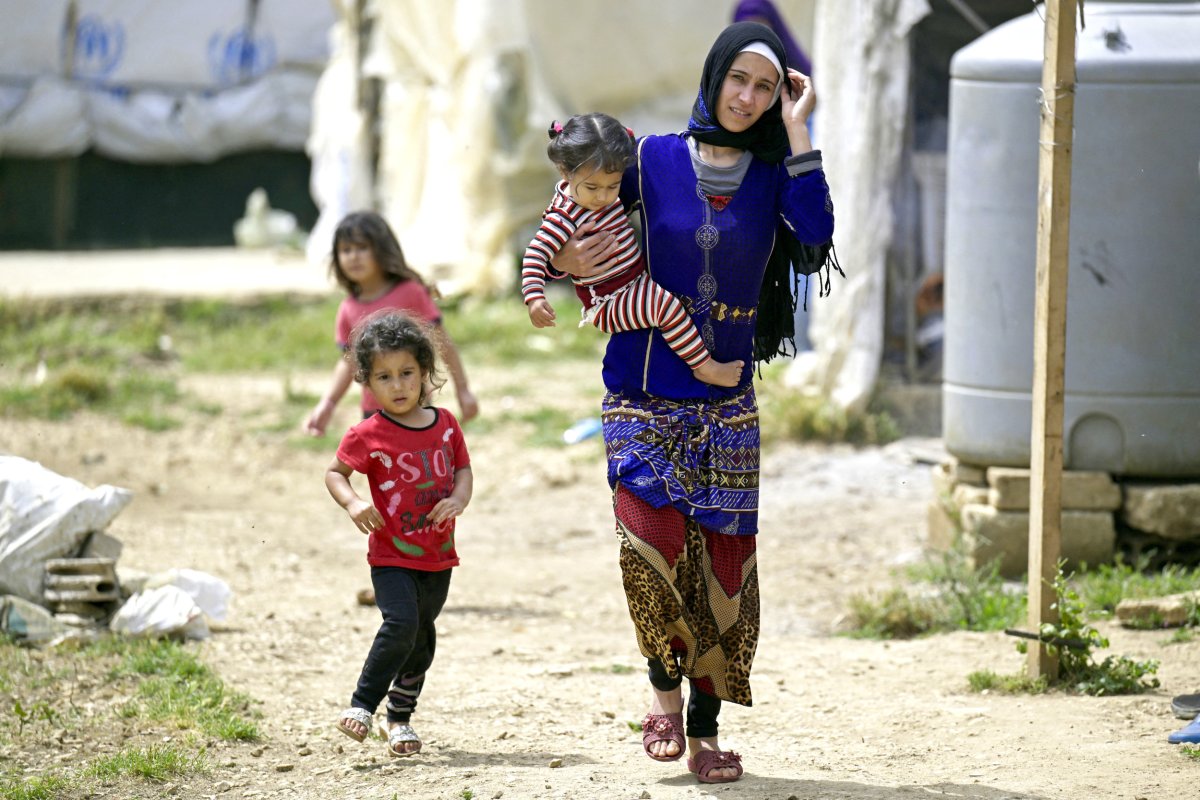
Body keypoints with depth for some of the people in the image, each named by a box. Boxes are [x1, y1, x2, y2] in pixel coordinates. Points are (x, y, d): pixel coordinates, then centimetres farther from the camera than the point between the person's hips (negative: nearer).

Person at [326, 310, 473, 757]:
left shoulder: (445, 425, 1)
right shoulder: (368, 435, -10)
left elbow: (463, 469, 12)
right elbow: (334, 472, 1)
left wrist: (458, 498, -10)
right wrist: (352, 503, -18)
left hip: (438, 557, 5)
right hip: (391, 556, -5)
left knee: (422, 637, 15)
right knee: (401, 623, -23)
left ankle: (400, 717, 32)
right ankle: (361, 705, -11)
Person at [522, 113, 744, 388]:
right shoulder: (564, 217, -23)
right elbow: (536, 256, -27)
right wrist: (534, 298, -39)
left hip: (636, 285, 10)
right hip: (609, 305, -10)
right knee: (666, 304, -29)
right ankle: (704, 367, -19)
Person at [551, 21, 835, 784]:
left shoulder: (773, 176, 3)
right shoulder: (653, 161, 1)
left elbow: (817, 233, -17)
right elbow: (578, 219, 12)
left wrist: (796, 132, -14)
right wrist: (565, 263, -10)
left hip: (726, 402, 1)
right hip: (643, 397, -1)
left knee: (723, 562, -1)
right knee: (653, 537, -19)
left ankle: (706, 729, 12)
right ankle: (665, 686, 6)